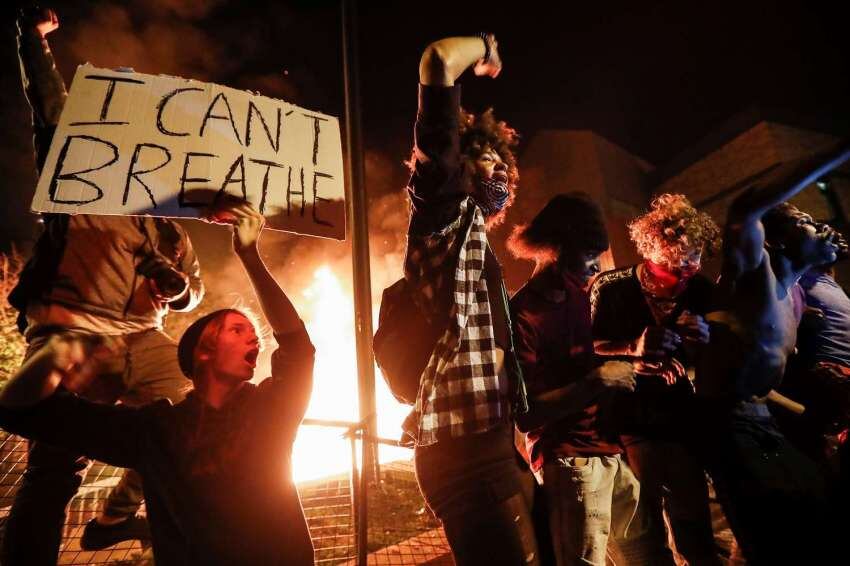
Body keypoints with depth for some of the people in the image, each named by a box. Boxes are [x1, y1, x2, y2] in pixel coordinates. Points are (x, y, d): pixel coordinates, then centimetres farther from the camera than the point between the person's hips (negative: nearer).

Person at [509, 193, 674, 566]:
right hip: (570, 461, -8)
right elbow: (526, 416, -20)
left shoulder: (577, 295, 8)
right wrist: (596, 382, -22)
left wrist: (628, 363, 3)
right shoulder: (523, 314, -17)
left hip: (611, 449, 8)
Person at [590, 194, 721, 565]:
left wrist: (706, 342, -16)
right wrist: (633, 347, -27)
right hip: (630, 425, -3)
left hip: (683, 424, 3)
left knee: (696, 531, 15)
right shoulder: (609, 288, -11)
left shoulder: (701, 292, -1)